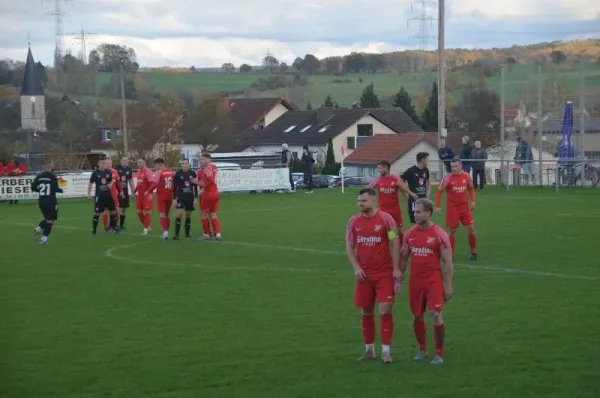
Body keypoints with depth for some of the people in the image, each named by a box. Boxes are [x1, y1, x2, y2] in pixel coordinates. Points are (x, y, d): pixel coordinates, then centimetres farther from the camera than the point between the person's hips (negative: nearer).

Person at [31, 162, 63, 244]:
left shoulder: (39, 176, 3)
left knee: (48, 218, 22)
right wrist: (61, 190, 6)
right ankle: (44, 238, -2)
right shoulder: (53, 177, -10)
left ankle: (39, 227, -3)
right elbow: (56, 189, -15)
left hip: (41, 201, 5)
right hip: (51, 201, -5)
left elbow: (33, 187, 5)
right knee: (50, 220, 5)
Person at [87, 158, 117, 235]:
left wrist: (110, 184, -8)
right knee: (97, 212, -4)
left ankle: (114, 226, 26)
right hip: (99, 196, -4)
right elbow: (90, 183, 0)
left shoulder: (108, 172, 2)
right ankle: (94, 229, 4)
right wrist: (89, 193, -5)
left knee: (112, 210, 9)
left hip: (108, 195, 4)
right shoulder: (95, 173, -6)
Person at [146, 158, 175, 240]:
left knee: (162, 215, -3)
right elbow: (176, 184, 10)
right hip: (170, 196, 5)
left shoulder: (159, 172, -9)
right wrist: (174, 193, 22)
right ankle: (166, 232, 19)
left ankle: (165, 231, -19)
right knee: (167, 215, 17)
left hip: (161, 196, -5)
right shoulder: (172, 172, 7)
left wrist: (148, 191, -7)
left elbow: (155, 183, -18)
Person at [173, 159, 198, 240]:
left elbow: (195, 187, 6)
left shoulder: (193, 173, 2)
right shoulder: (178, 174, -4)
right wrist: (174, 198, -5)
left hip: (190, 198, 3)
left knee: (188, 216, 8)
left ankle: (187, 233, 20)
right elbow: (175, 187, -1)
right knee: (178, 215, -13)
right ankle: (176, 234, -11)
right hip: (180, 197, -3)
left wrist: (195, 198, 2)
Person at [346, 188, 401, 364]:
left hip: (384, 273, -4)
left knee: (385, 311, -8)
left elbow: (395, 244, -6)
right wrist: (356, 267, -5)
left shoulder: (386, 219, -6)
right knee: (366, 312, 9)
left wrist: (396, 269, -11)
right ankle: (369, 349, 21)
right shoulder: (354, 221, 3)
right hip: (364, 274, 4)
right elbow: (349, 247, 8)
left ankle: (386, 351, -3)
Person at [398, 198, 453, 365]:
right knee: (417, 316, 11)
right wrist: (399, 279, 8)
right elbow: (403, 258, 13)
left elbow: (448, 262, -7)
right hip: (415, 281, 5)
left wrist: (447, 285, -11)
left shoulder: (439, 234, -9)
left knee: (436, 315, -11)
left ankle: (439, 354, 0)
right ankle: (422, 349, 28)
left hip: (433, 281, -5)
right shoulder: (409, 234, 5)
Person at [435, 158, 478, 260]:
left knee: (471, 228, -1)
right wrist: (438, 206, -8)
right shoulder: (447, 178, -10)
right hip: (452, 207, -3)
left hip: (465, 206, 3)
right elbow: (439, 191, -4)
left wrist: (472, 201, 3)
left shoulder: (466, 176, 0)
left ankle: (473, 252, 14)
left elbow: (471, 188, 15)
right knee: (452, 231, 1)